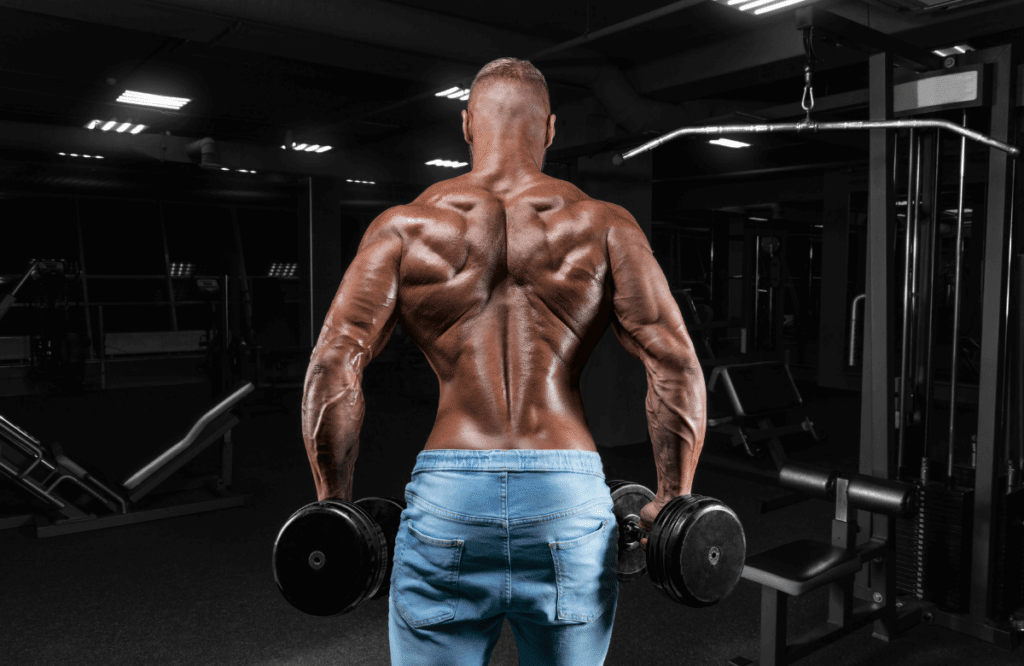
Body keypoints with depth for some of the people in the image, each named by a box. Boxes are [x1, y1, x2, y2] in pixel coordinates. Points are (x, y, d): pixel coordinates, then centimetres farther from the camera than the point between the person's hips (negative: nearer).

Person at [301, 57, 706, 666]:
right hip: (571, 501, 1)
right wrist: (675, 500, 5)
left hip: (446, 501, 0)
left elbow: (332, 369, -6)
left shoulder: (405, 227, 4)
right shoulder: (604, 227, 4)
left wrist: (336, 504, 4)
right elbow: (677, 369, -5)